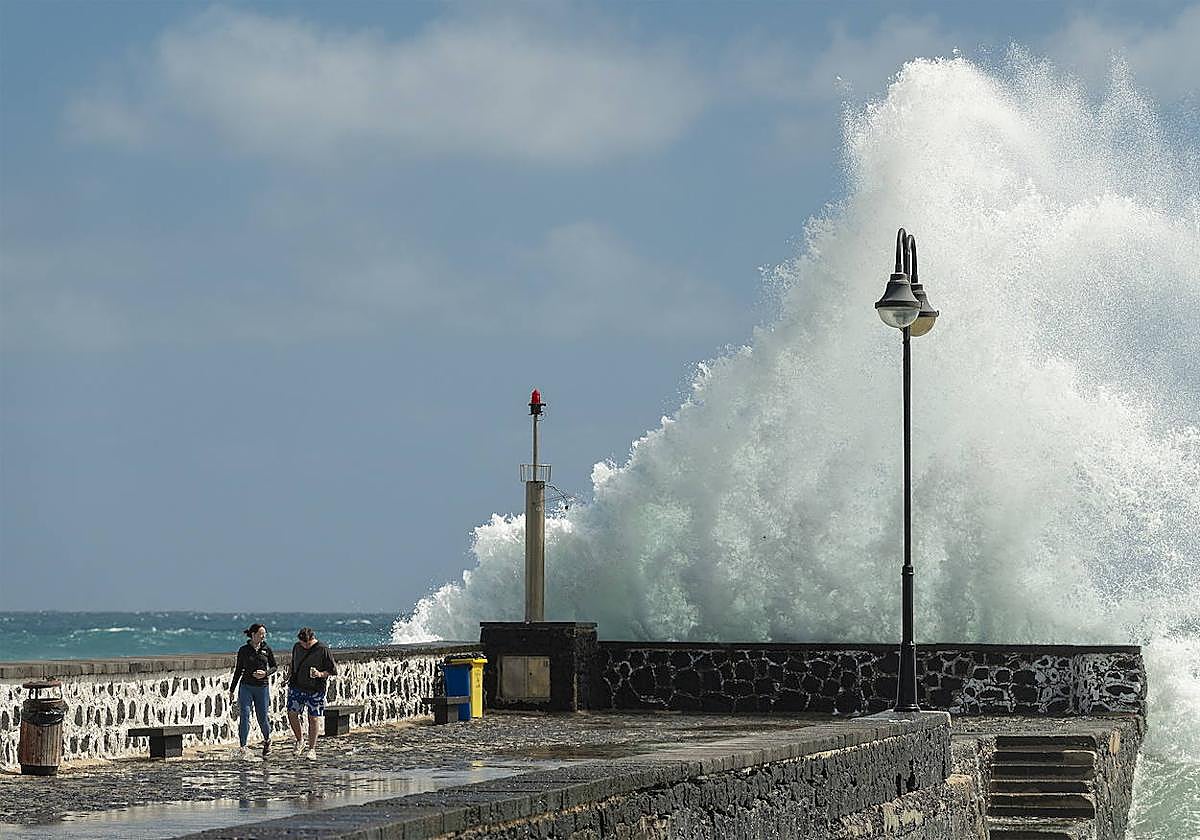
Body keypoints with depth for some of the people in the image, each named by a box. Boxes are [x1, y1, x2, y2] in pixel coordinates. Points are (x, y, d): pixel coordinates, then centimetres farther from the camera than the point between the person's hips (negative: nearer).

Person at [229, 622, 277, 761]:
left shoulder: (267, 649, 2)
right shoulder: (243, 650, 1)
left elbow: (274, 667, 9)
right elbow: (238, 670, 8)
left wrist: (265, 673, -12)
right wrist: (232, 690, 10)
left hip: (262, 687, 1)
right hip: (246, 687, -1)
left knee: (262, 717, 5)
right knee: (244, 716, -10)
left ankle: (267, 739, 34)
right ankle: (242, 748, -10)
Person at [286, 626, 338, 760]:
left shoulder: (323, 650, -9)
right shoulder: (297, 647, 5)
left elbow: (333, 670, -6)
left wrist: (320, 674, -21)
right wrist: (289, 676, 12)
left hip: (315, 690, -4)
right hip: (296, 687, 4)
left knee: (314, 719, -1)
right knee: (292, 714, -3)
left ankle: (312, 749, 9)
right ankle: (299, 741, 20)